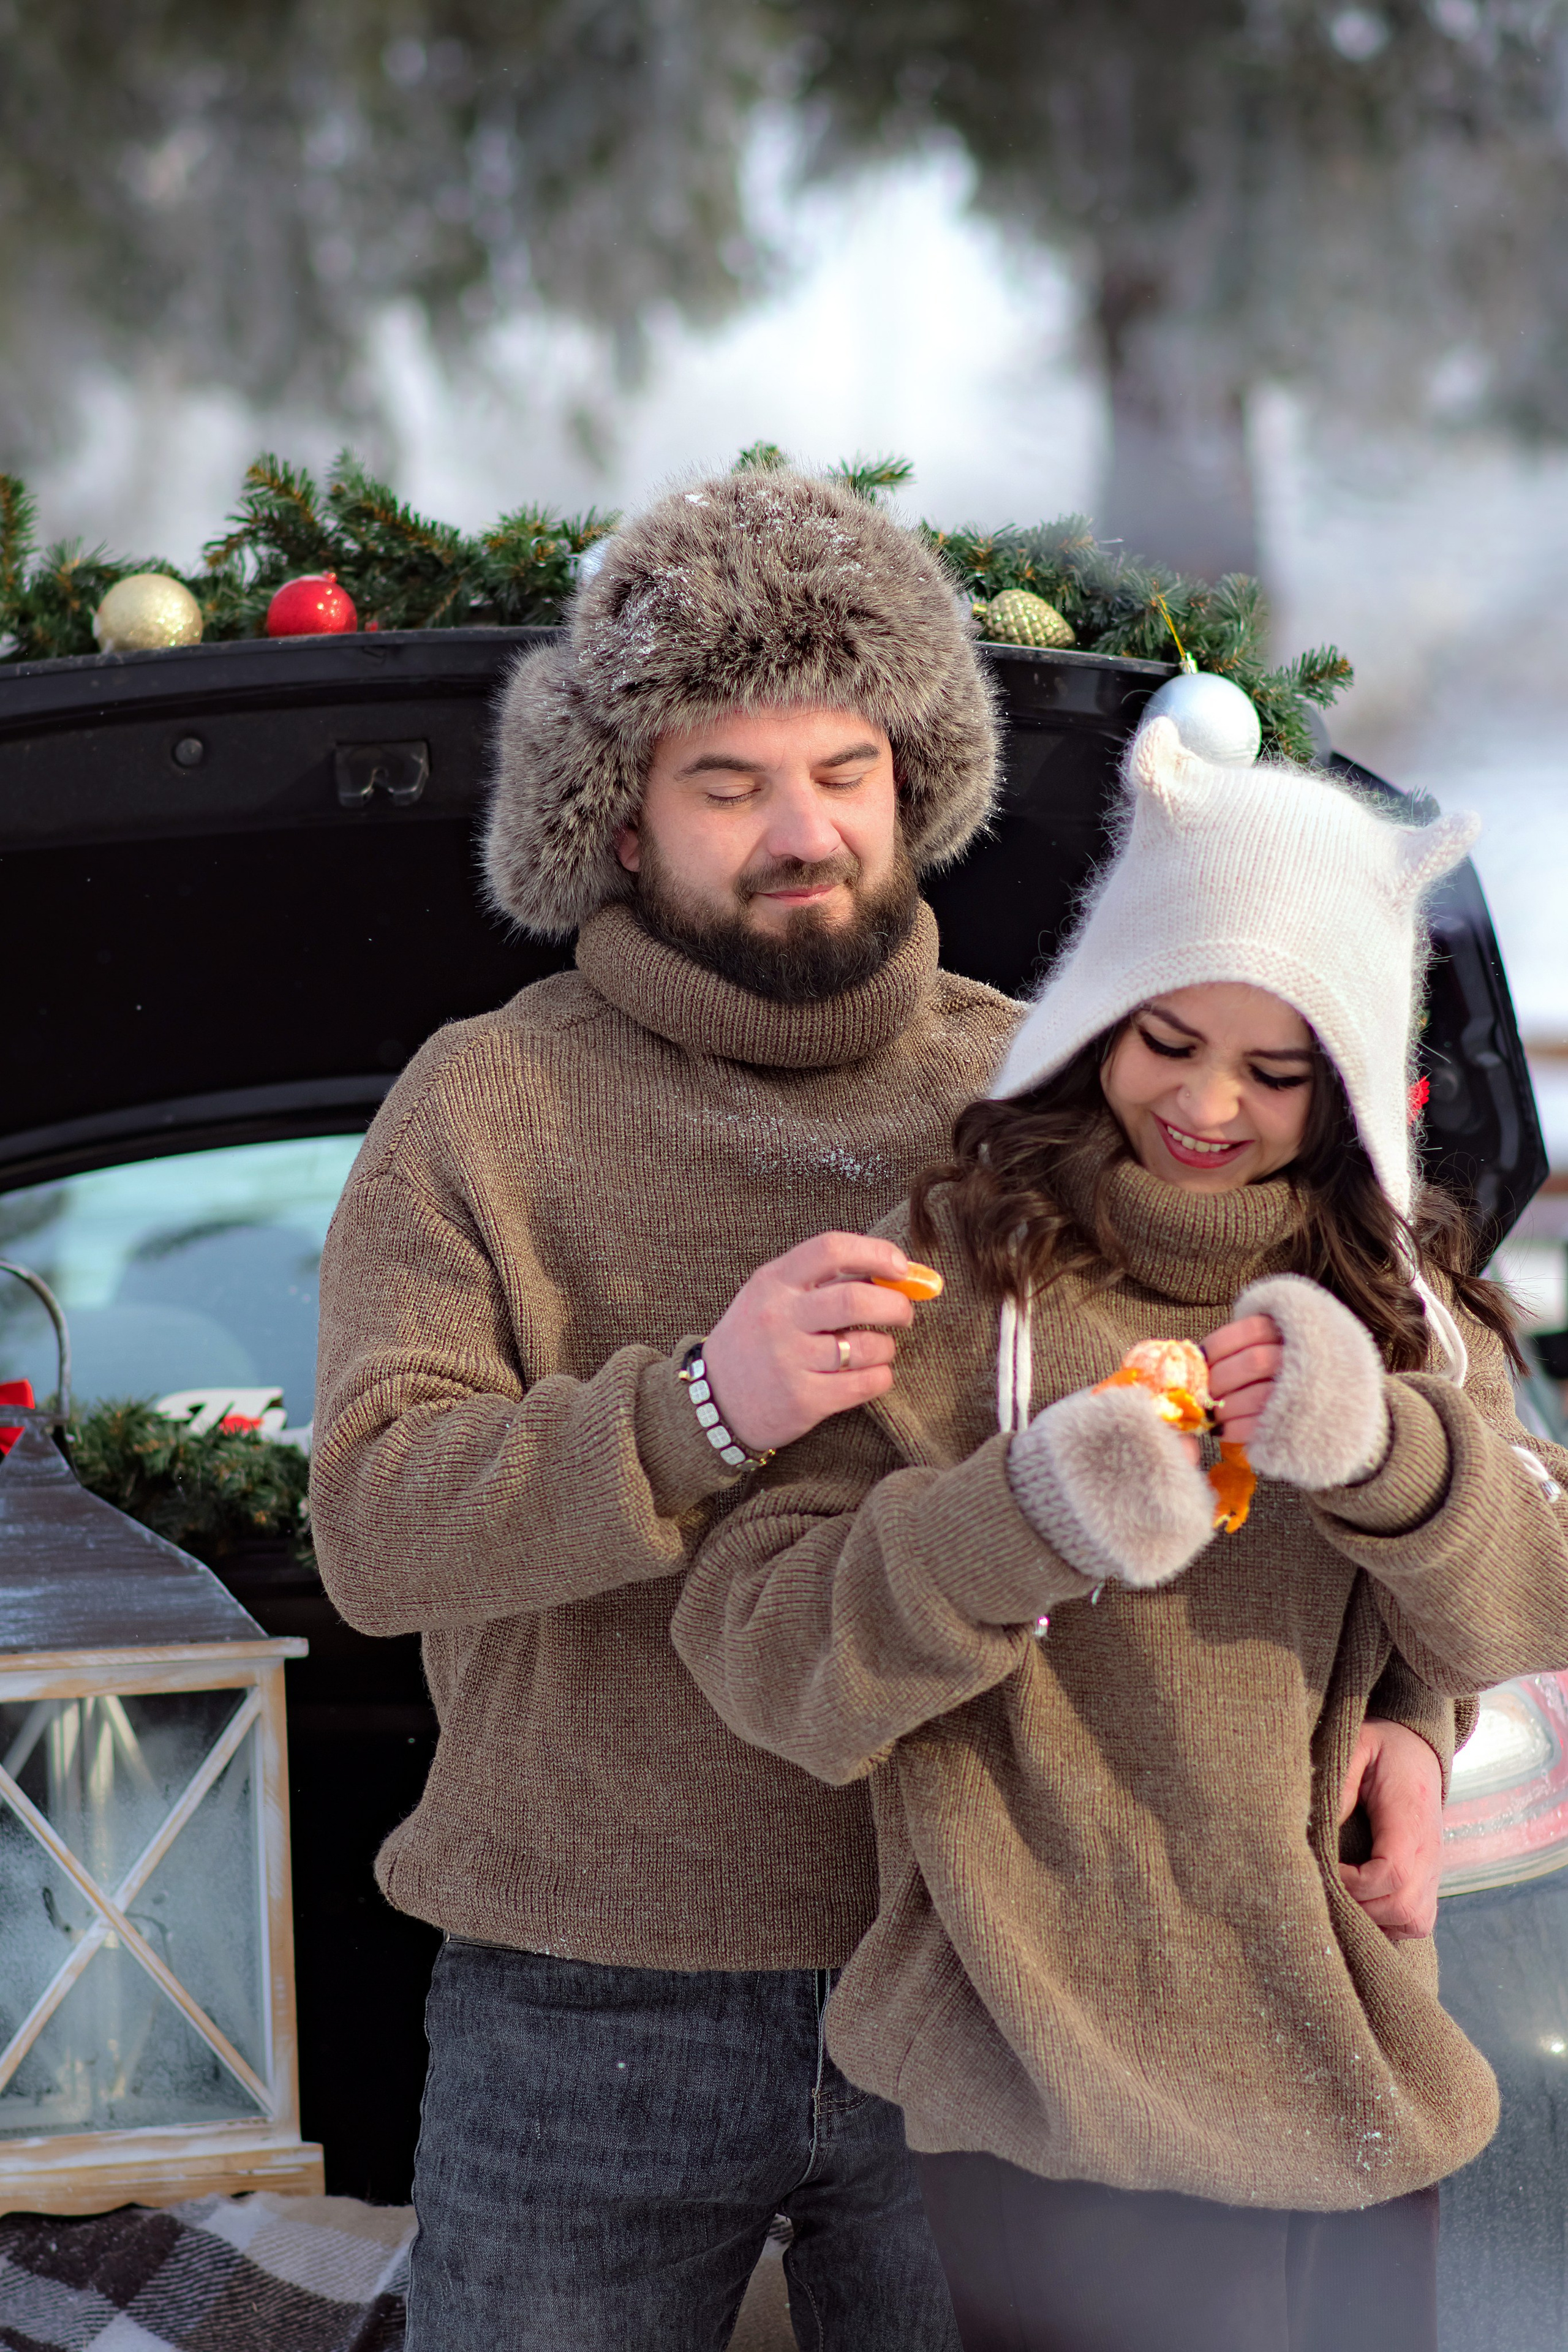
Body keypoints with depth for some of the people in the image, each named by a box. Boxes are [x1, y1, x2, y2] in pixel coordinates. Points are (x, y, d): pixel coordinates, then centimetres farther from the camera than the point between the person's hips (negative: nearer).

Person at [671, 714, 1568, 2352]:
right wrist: (1023, 1519, -28)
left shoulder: (1400, 1297, 10)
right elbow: (762, 1654, -11)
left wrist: (1380, 1445, -22)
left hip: (1354, 2089, 5)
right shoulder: (948, 1268, -5)